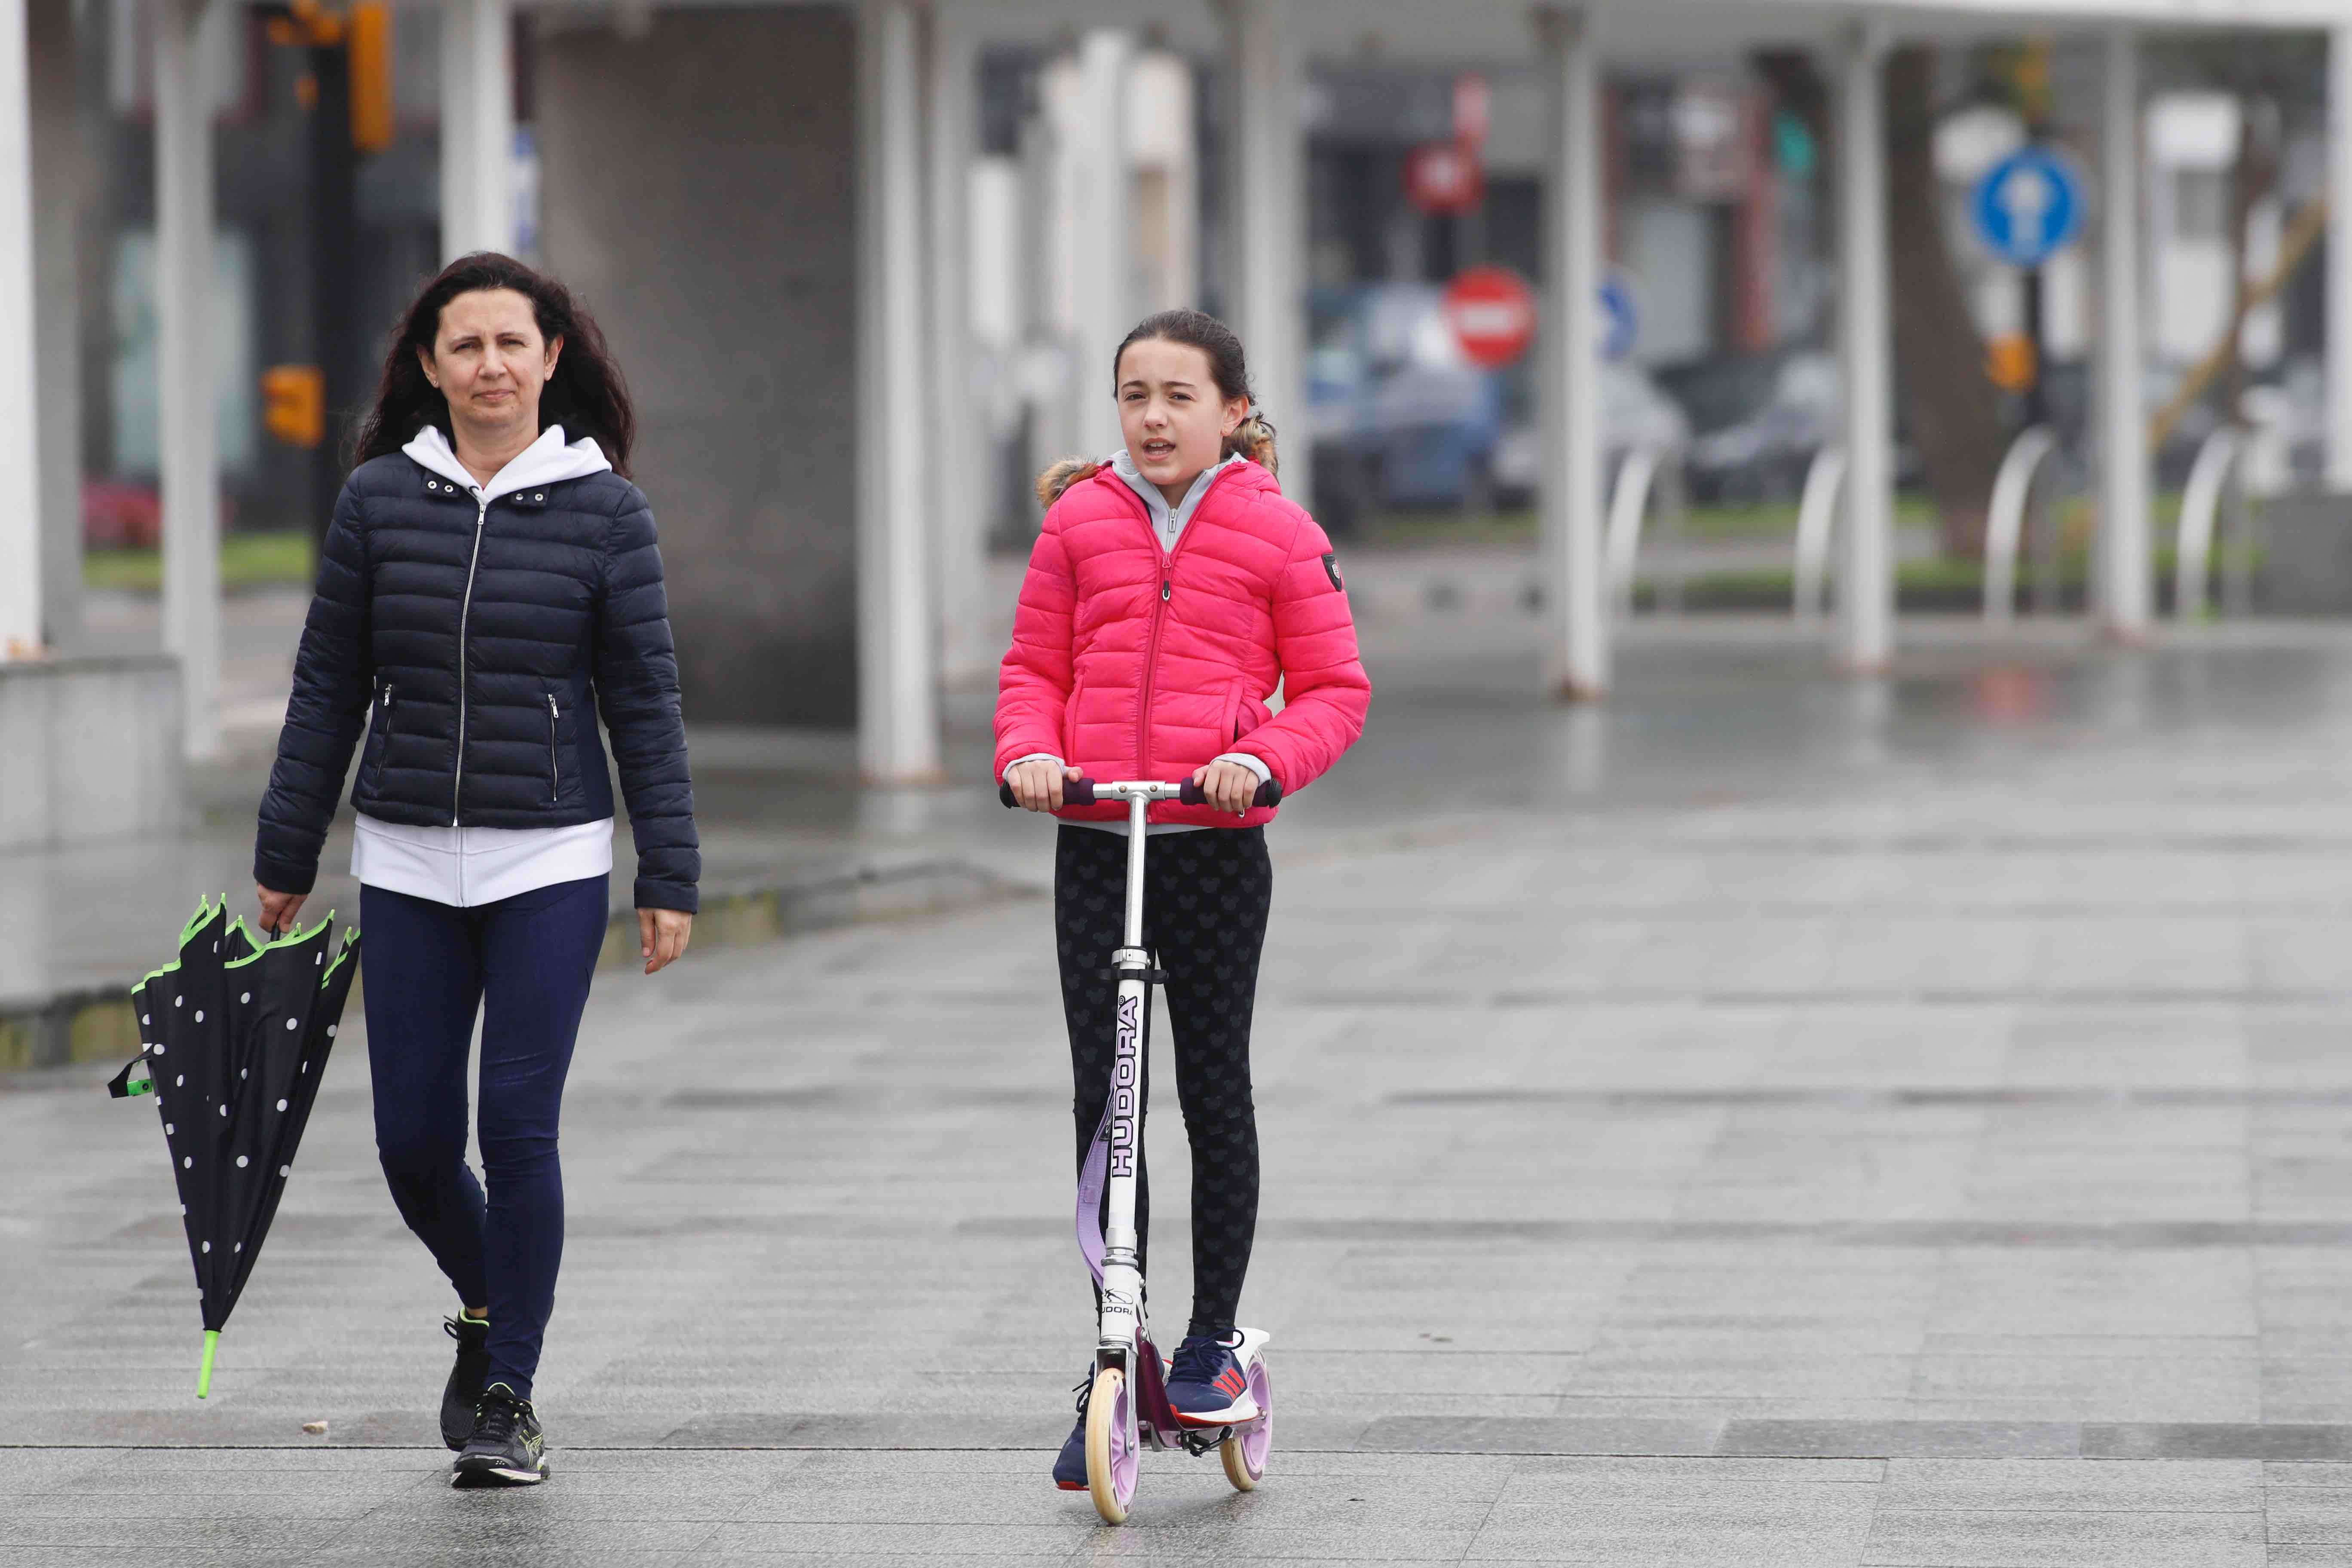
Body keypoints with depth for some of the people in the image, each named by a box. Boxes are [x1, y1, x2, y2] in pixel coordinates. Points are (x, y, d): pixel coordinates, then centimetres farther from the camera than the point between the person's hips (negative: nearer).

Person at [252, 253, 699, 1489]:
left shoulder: (604, 507, -1)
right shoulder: (378, 498, 3)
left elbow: (644, 702, 1)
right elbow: (328, 690, 8)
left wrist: (669, 877, -1)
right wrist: (285, 857, 8)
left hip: (550, 860, -2)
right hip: (408, 863, 2)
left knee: (518, 1127, -7)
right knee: (413, 1140, 2)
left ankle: (508, 1393, 5)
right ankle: (487, 1305, 32)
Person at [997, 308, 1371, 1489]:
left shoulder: (1277, 532, -1)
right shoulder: (1079, 520, 6)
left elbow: (1335, 689, 2)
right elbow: (1034, 667, 12)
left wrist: (1264, 759, -16)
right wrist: (1029, 750, -8)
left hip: (1216, 847, -2)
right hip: (1094, 844, 2)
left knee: (1214, 1091, 3)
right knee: (1102, 1095, 3)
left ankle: (1211, 1344, 16)